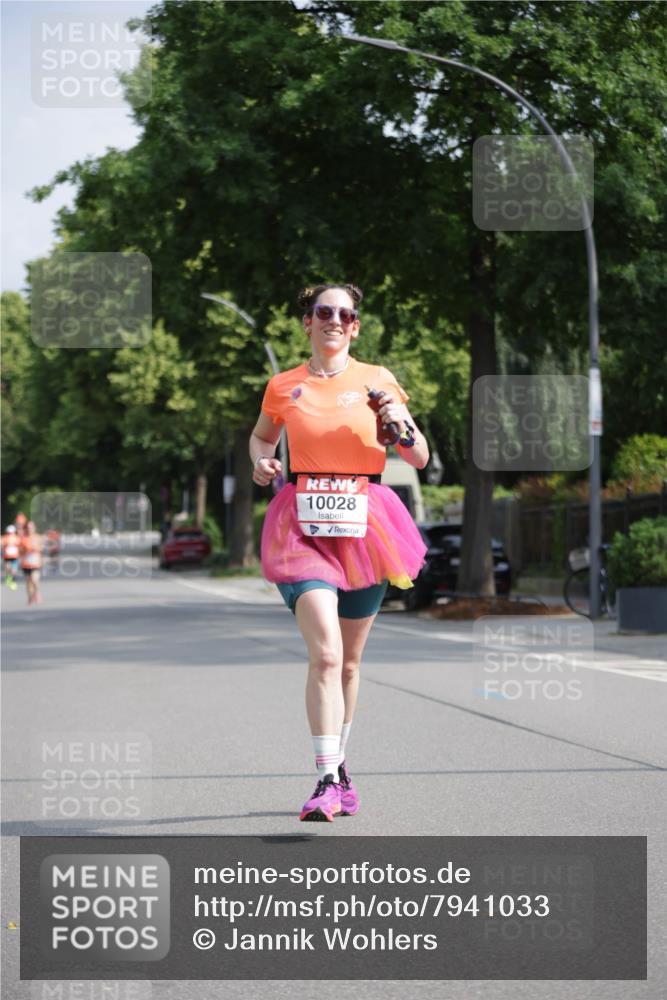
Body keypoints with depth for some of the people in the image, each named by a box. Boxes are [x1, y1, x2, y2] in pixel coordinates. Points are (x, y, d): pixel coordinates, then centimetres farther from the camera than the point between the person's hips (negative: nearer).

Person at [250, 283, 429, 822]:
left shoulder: (377, 381, 6)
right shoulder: (283, 387, 7)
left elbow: (421, 459, 7)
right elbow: (261, 436, 26)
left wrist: (400, 424, -13)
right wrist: (261, 461, 4)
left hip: (363, 524, 2)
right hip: (304, 524, -1)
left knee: (347, 661, 11)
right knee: (325, 653, -19)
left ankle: (338, 763, 31)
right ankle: (328, 781, -20)